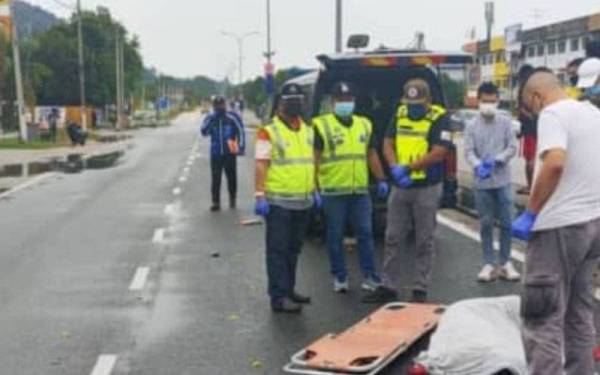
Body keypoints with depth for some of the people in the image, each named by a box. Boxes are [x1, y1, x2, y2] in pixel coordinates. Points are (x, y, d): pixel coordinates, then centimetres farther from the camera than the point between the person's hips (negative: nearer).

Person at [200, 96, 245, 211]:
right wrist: (212, 119, -16)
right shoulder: (210, 119, 4)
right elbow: (204, 132, -10)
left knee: (232, 177, 8)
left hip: (230, 153, -1)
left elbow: (241, 132, -1)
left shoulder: (232, 118, -3)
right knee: (216, 179, 1)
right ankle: (216, 202, 5)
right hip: (215, 154, 1)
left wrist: (241, 148, -6)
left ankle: (232, 199, 27)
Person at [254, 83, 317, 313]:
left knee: (293, 249, 16)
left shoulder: (308, 131, 14)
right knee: (278, 251, -3)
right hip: (278, 202, -7)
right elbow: (261, 165, -11)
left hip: (303, 202, 7)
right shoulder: (269, 132, -7)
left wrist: (315, 190, 18)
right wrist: (260, 195, -17)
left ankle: (289, 289, 28)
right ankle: (279, 297, 0)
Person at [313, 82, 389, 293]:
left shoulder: (365, 125, 14)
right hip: (333, 192, -4)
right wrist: (315, 188, -11)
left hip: (360, 191, 4)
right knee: (335, 236, 4)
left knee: (365, 233, 4)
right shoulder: (321, 126, -2)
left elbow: (372, 155, 19)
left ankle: (369, 276, 11)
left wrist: (381, 180, 14)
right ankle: (340, 278, 15)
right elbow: (315, 159, -5)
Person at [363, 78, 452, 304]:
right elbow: (388, 144, 6)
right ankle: (387, 286, 19)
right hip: (400, 188, 5)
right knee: (393, 238, 10)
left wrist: (407, 168, -18)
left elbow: (438, 153, -17)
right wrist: (394, 168, -13)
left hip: (427, 188, -5)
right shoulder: (400, 114, 7)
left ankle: (420, 289, 15)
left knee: (424, 241, 5)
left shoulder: (439, 118, -9)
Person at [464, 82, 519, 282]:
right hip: (482, 183, 0)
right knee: (486, 224, 6)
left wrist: (496, 160, -19)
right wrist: (478, 166, -25)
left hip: (503, 180, 0)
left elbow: (512, 147, -3)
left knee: (506, 222, 4)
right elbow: (468, 152, -6)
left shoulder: (505, 122, 0)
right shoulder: (472, 126, 0)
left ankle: (506, 263, 15)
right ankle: (489, 264, 13)